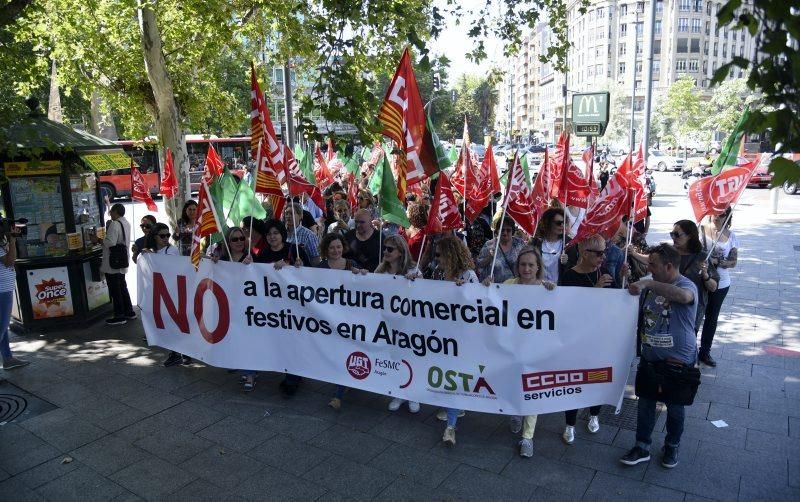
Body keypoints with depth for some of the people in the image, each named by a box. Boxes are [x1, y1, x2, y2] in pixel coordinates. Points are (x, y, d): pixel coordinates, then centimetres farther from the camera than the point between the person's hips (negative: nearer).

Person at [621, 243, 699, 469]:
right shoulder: (651, 286, 2)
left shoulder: (687, 285, -16)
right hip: (650, 359, 5)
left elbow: (683, 296, -43)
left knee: (675, 408, 14)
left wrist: (647, 283, -38)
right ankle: (642, 447, 28)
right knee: (645, 403, 13)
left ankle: (672, 447, 37)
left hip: (678, 362, -5)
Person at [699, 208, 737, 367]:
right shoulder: (701, 230, -10)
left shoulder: (731, 236, -1)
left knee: (712, 318, 16)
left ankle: (705, 352, 32)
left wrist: (716, 261, -19)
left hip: (720, 284, 3)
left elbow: (733, 262, -2)